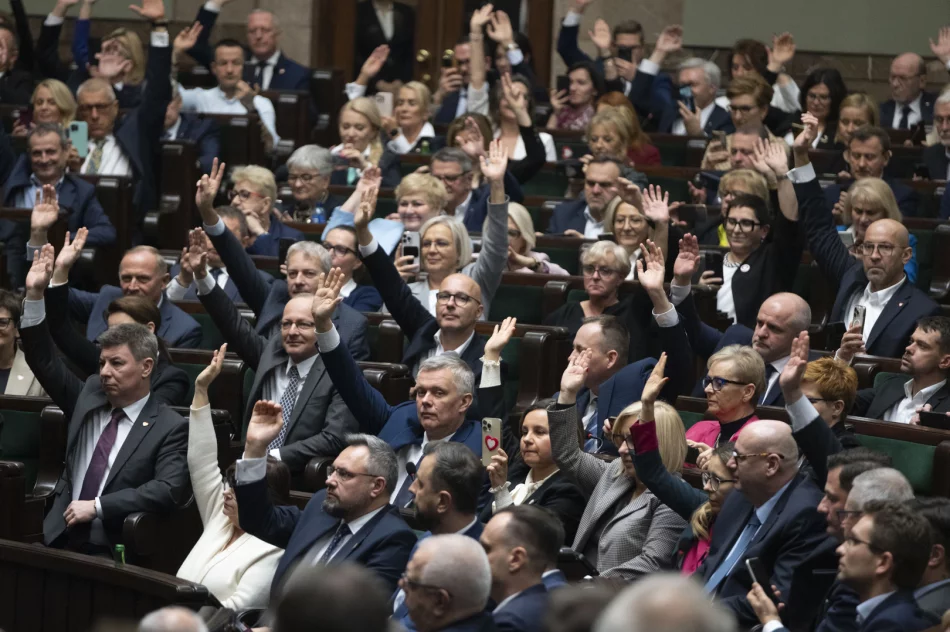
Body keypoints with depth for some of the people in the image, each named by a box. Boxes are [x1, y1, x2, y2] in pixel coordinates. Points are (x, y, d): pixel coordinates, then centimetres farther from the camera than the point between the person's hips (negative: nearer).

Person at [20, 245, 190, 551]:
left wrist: (98, 506, -15)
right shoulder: (90, 395, 15)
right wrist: (35, 295, 4)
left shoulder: (170, 428, -2)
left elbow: (169, 490, -13)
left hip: (110, 550, -5)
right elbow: (45, 362, 15)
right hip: (58, 538, 5)